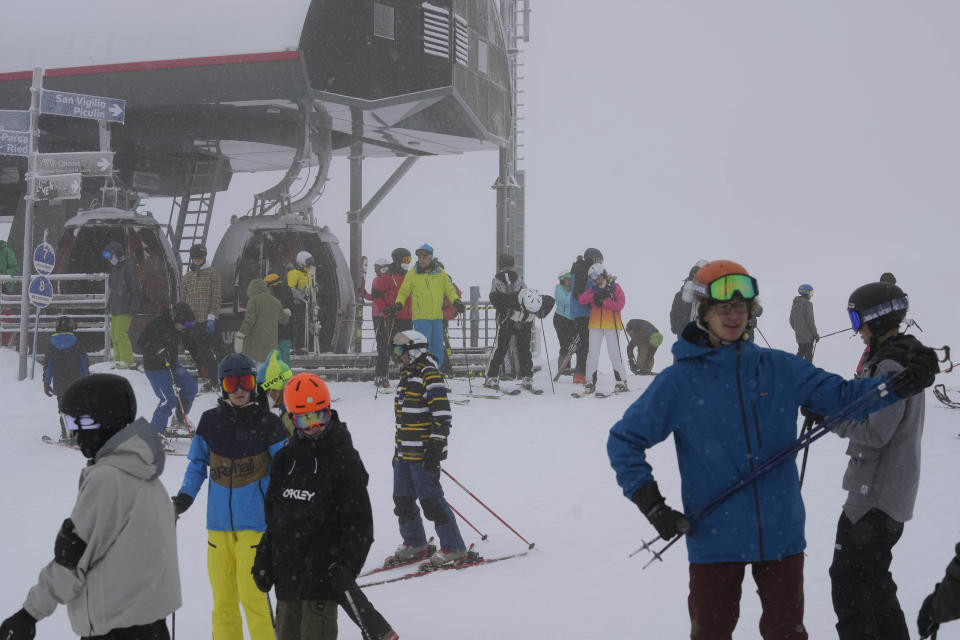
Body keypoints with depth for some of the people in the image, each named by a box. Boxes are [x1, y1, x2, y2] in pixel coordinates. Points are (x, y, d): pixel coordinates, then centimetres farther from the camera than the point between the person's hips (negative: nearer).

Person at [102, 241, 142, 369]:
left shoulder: (128, 267, -9)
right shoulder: (115, 268, 18)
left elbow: (135, 288, -13)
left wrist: (134, 306, -18)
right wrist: (109, 305, 23)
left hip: (125, 308, -9)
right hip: (116, 307, 9)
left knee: (120, 333, -14)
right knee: (114, 334, 7)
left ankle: (128, 361, -13)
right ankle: (118, 359, 12)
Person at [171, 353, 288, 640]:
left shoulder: (268, 422, -3)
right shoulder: (210, 420, 4)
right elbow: (197, 462, 14)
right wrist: (186, 495, 0)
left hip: (255, 520, -3)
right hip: (219, 520, 3)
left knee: (250, 592, -10)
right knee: (222, 595, 7)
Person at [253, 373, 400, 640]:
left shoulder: (344, 460, -6)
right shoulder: (285, 459, 11)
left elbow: (359, 521, -8)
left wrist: (347, 565, -18)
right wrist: (264, 558, 15)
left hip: (323, 574, -6)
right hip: (287, 572, 6)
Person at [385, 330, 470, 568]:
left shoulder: (429, 376, -13)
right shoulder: (407, 377, 17)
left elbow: (442, 414, -18)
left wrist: (436, 446, -21)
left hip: (424, 454, -9)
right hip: (404, 454, 9)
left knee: (431, 500, -8)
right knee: (402, 501, 14)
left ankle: (455, 549, -2)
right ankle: (415, 544, 29)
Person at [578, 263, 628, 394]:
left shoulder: (615, 287, -1)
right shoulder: (593, 288, 11)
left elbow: (621, 304, -11)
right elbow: (581, 299, -1)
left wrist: (603, 302, -19)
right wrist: (594, 296, -17)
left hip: (612, 325, -4)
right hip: (595, 325, 4)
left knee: (614, 353, -3)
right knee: (592, 353, 0)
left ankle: (622, 382, 4)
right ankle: (590, 382, 5)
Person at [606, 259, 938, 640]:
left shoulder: (780, 369, 4)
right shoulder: (678, 381, -3)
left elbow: (842, 397, 3)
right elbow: (624, 441, 2)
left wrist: (906, 382, -13)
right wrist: (651, 504, -8)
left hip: (781, 533, 2)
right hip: (714, 537, -2)